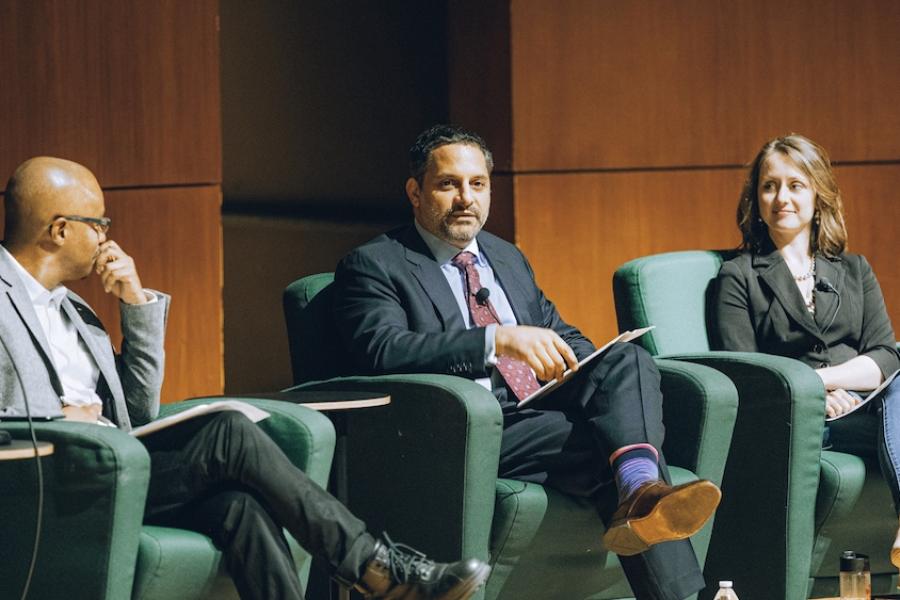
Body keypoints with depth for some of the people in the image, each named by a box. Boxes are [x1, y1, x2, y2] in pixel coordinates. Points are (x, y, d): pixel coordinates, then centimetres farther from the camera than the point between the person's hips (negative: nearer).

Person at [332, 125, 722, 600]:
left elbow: (562, 335, 30)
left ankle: (640, 489, -51)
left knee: (628, 360, -24)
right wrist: (497, 340, -28)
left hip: (543, 411, 7)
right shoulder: (373, 266, 2)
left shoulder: (507, 258, 27)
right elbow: (383, 352, -16)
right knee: (611, 436, -29)